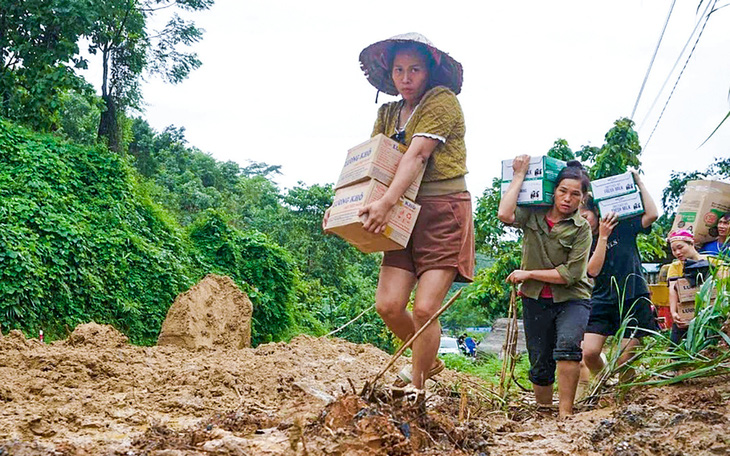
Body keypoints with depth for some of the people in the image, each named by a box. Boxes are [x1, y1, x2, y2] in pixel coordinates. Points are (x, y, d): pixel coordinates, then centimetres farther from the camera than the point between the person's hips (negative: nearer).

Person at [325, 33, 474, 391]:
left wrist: (386, 203, -29)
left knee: (424, 308, -11)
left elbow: (417, 155, -18)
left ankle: (417, 389, 7)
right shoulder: (388, 113, 15)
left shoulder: (443, 100, -6)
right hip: (408, 214, 6)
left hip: (445, 212, -6)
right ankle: (429, 362, 24)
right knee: (388, 304, -3)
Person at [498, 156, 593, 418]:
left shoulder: (581, 229, -6)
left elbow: (571, 274, -14)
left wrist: (529, 274, -12)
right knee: (540, 365, 9)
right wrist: (519, 175, -12)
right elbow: (505, 215, -21)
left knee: (567, 344, -29)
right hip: (536, 300, 3)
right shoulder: (534, 214, 1)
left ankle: (566, 412, -25)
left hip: (571, 299, -3)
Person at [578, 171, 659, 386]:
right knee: (589, 353, -13)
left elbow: (652, 215, -11)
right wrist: (602, 237, -15)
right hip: (603, 300, 2)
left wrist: (639, 183, -8)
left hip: (633, 298, -1)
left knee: (625, 360, -4)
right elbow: (593, 270, -12)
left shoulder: (622, 227, 2)